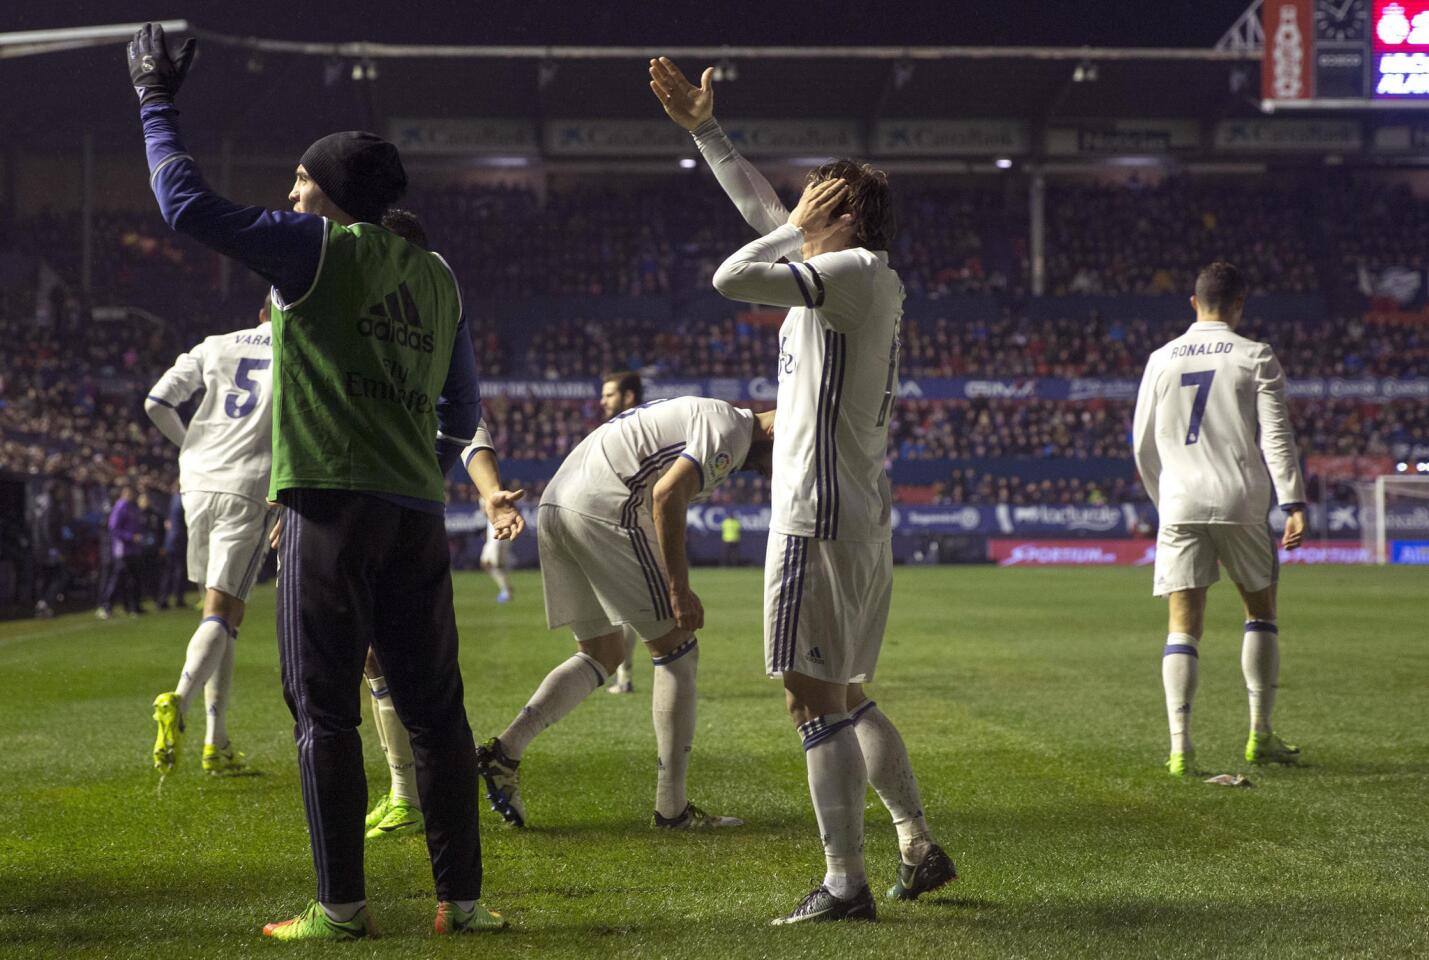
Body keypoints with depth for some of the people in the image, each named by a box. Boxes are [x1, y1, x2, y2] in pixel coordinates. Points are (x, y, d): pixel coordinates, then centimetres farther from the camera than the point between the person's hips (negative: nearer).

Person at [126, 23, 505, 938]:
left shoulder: (316, 249, -2)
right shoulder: (439, 277, 16)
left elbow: (189, 203, -3)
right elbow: (464, 411, 21)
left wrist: (156, 102, 8)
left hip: (334, 504, -5)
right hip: (418, 516, 6)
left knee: (325, 710, -1)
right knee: (436, 709, 9)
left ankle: (342, 905, 0)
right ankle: (461, 897, 11)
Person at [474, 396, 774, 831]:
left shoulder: (702, 415, 27)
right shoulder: (732, 431, -3)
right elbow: (667, 495, -16)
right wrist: (679, 588, -15)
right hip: (602, 511, -10)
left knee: (601, 654, 19)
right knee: (677, 651, 1)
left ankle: (505, 750, 5)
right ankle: (672, 807, 2)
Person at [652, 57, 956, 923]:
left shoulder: (857, 272, -13)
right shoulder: (861, 278, 15)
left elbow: (734, 276, -24)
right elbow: (762, 210, 26)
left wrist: (800, 229, -7)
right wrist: (704, 128, 30)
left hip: (821, 517, -10)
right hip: (864, 518, 10)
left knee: (815, 696, -6)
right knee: (847, 695, 17)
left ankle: (846, 881, -4)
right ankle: (921, 850, 20)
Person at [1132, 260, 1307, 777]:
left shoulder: (1161, 359, 9)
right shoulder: (1256, 357, 0)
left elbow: (1143, 444, 13)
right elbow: (1276, 436, -7)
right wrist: (1294, 505, -8)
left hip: (1179, 505, 2)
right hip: (1240, 504, -2)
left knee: (1182, 626, 1)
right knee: (1260, 612, 15)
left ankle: (1180, 748, -10)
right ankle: (1260, 735, 17)